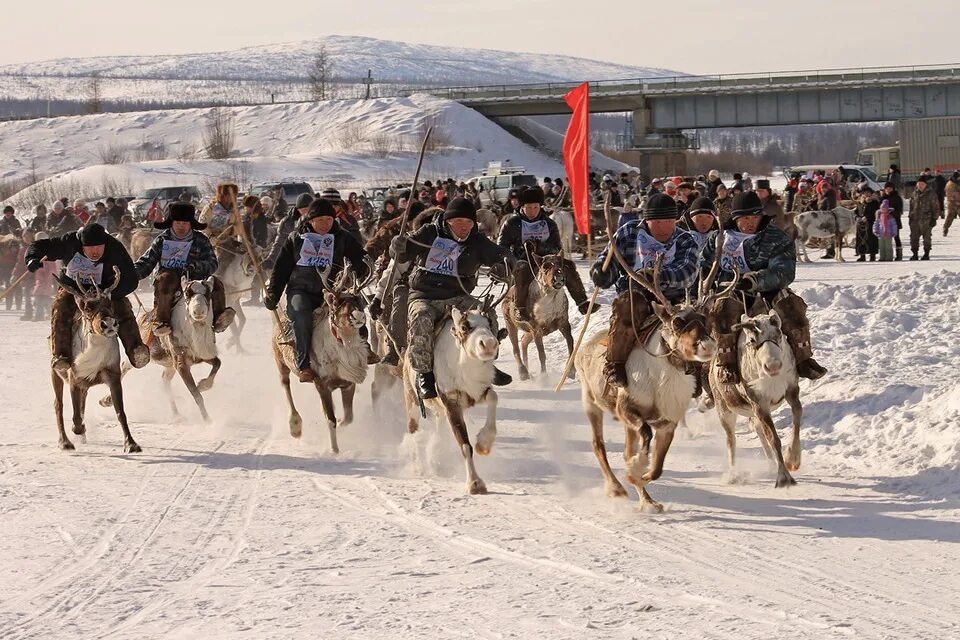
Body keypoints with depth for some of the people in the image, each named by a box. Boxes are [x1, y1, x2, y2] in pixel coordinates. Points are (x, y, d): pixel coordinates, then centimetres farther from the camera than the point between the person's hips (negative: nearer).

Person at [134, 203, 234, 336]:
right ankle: (160, 321, -43)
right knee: (165, 280, -36)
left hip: (194, 278, 1)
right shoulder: (162, 241, 10)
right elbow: (146, 263, 7)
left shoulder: (201, 241, 9)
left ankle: (218, 319, -39)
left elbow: (212, 264, -1)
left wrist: (197, 266, -24)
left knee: (215, 283, -25)